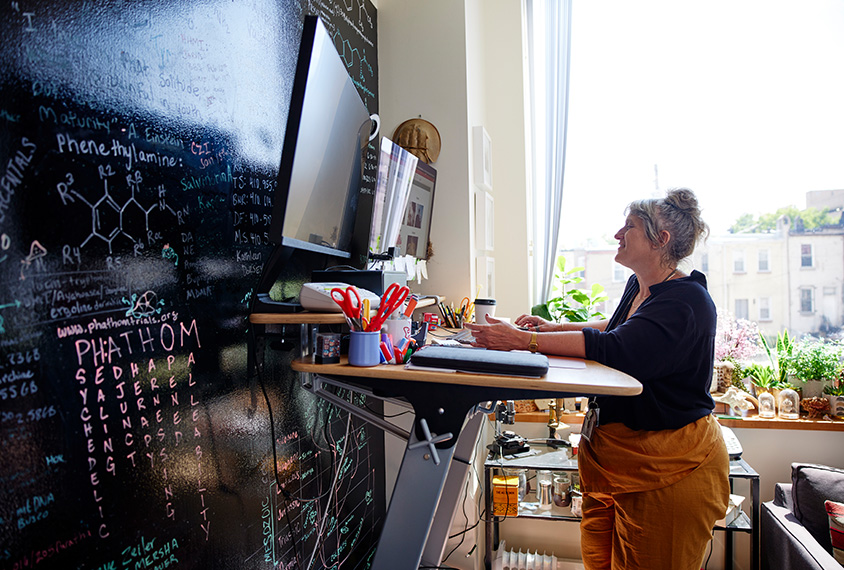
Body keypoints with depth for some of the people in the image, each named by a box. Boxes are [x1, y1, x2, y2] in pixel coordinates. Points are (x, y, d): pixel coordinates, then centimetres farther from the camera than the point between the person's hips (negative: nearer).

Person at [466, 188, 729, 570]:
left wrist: (524, 340, -34)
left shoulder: (686, 301, -21)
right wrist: (555, 328, 13)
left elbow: (616, 350, -33)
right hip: (612, 452, 8)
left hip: (667, 466, -8)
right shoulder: (638, 287, 8)